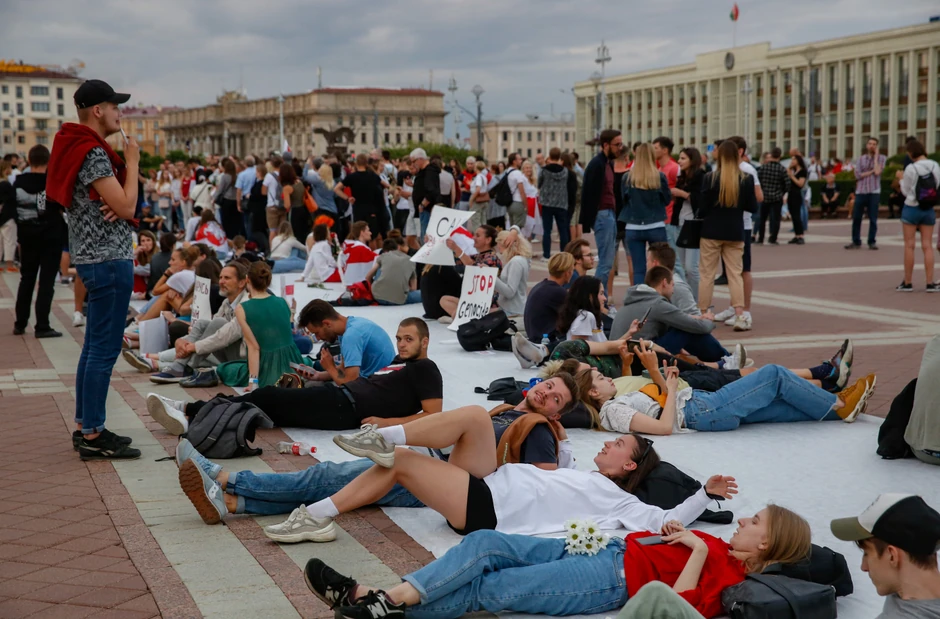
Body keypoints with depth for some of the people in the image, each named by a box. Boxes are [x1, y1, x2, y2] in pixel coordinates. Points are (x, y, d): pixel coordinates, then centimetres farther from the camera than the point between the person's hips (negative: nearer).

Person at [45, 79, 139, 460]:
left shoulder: (81, 149, 16)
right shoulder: (93, 154, -17)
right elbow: (127, 207, -20)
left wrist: (115, 205, -7)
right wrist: (132, 162, -9)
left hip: (95, 258, 11)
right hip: (109, 260, -11)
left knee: (95, 346, 15)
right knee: (105, 349, -7)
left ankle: (85, 426, 22)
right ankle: (93, 436, -4)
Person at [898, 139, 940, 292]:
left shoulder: (911, 169, -15)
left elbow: (905, 191, -5)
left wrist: (901, 180, 12)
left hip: (911, 208, -4)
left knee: (909, 245, 4)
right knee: (928, 246, 5)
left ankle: (907, 283, 9)